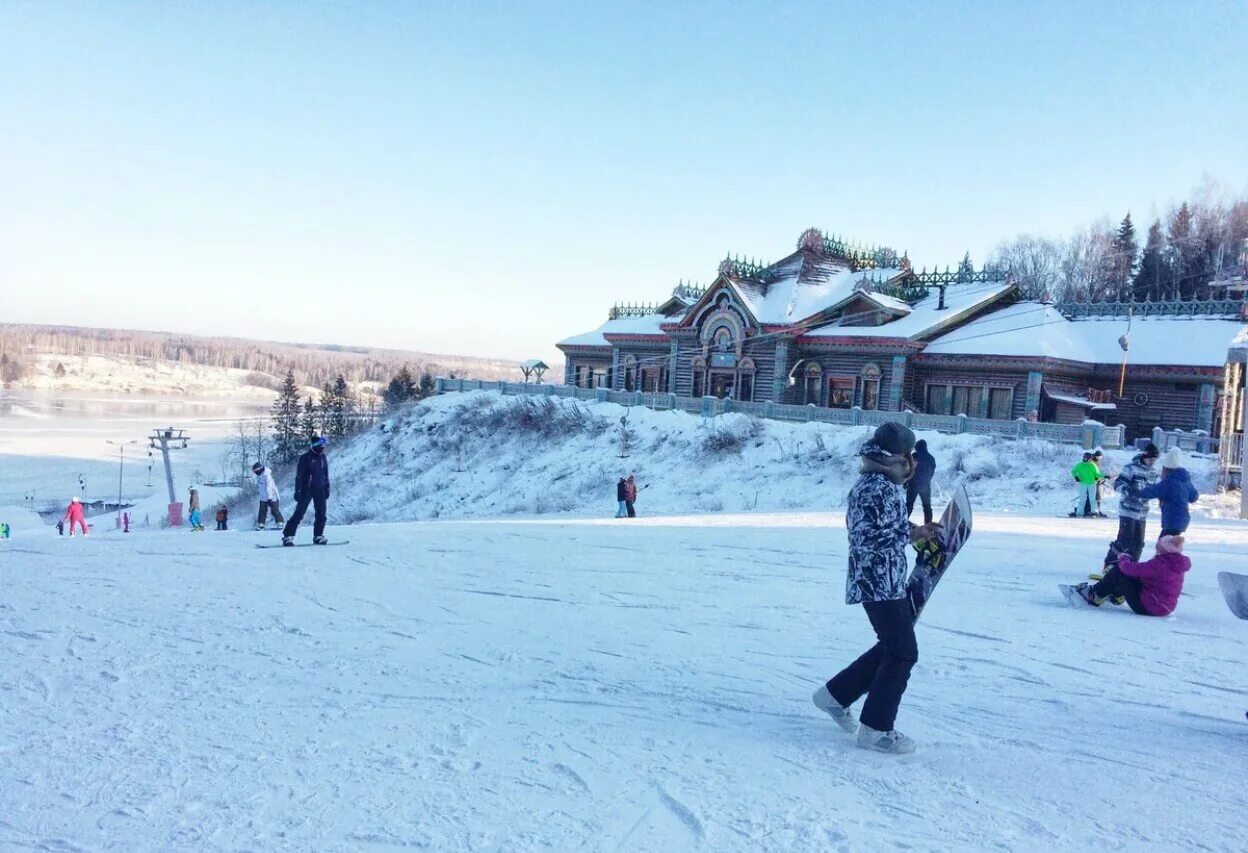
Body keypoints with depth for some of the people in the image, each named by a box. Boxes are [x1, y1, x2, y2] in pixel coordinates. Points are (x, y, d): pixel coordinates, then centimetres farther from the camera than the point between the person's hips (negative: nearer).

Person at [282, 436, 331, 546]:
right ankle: (288, 536, -2)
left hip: (319, 491, 5)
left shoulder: (323, 458, 11)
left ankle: (318, 536, 12)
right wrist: (298, 491, -14)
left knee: (321, 514, 2)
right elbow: (299, 476, -9)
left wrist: (327, 489, 14)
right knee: (299, 513, -6)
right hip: (306, 490, -5)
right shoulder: (305, 458, -7)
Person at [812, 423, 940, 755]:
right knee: (903, 652, -2)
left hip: (890, 582, 11)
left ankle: (835, 694, 28)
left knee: (893, 647, 19)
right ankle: (876, 729, 9)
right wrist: (912, 533, -18)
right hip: (878, 583, -11)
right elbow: (867, 537, -26)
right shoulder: (875, 488, -20)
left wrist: (915, 529, 7)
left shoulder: (886, 484, 13)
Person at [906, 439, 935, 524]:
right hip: (925, 485, 3)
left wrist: (905, 482, 0)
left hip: (913, 484, -3)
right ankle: (928, 524, 12)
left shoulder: (914, 456, -11)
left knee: (909, 504, 3)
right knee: (927, 506, 13)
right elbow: (932, 472, 10)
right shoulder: (931, 458, 3)